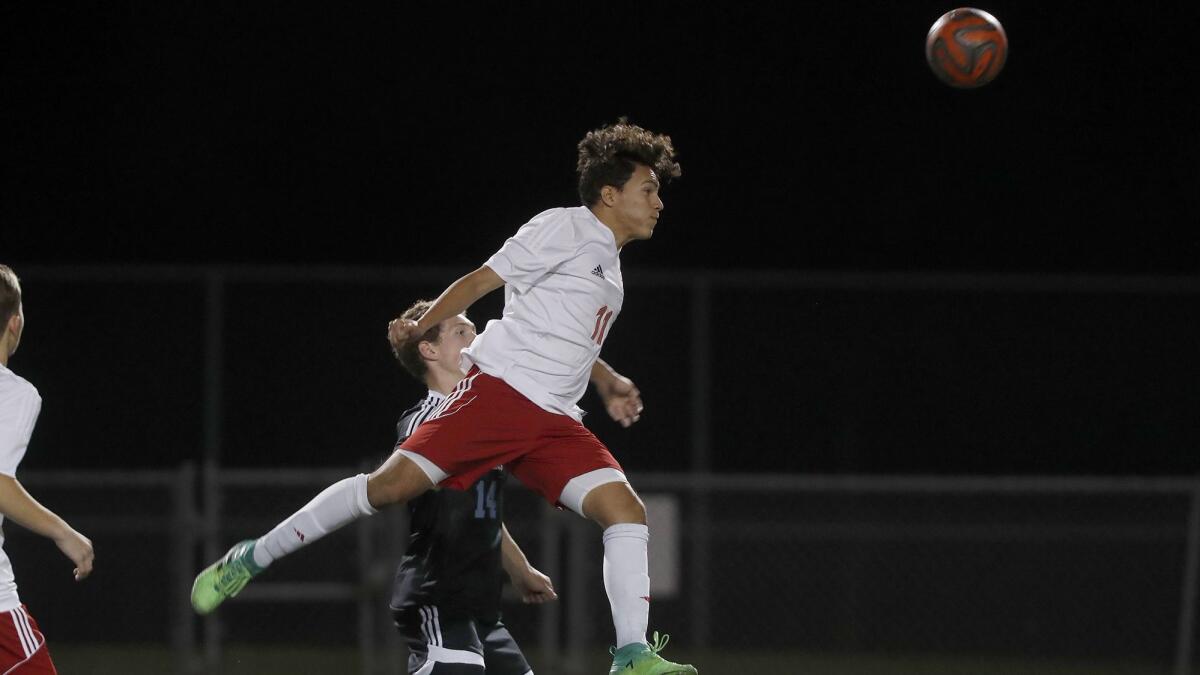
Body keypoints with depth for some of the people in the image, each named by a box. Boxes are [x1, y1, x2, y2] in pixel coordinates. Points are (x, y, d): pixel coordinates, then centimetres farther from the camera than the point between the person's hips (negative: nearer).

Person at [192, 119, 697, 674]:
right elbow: (479, 282, -4)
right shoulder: (565, 228, 0)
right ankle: (253, 558, -3)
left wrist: (612, 383, 35)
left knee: (626, 510, -12)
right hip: (499, 390, -8)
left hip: (555, 422, 8)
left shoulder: (610, 264, 24)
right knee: (393, 483, -16)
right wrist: (420, 328, -15)